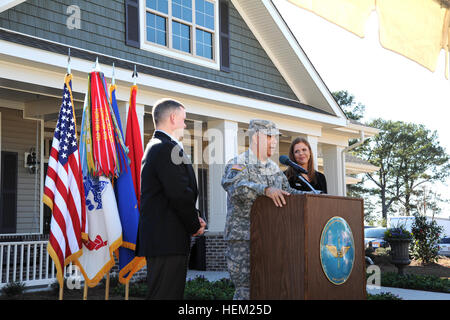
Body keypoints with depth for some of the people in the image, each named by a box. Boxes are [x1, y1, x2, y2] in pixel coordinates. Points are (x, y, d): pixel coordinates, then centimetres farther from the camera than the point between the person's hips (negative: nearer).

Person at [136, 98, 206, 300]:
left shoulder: (154, 147, 20)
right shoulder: (168, 148, -14)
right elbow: (180, 194, -20)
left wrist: (193, 219, 10)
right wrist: (196, 225, -5)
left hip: (157, 237, 11)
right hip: (168, 240, -11)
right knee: (167, 294, -8)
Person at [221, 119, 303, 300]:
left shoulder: (275, 168, 17)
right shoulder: (238, 164, -7)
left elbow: (287, 193, 24)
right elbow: (237, 187, -27)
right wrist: (266, 190, -41)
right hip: (242, 239, -7)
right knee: (246, 290, -7)